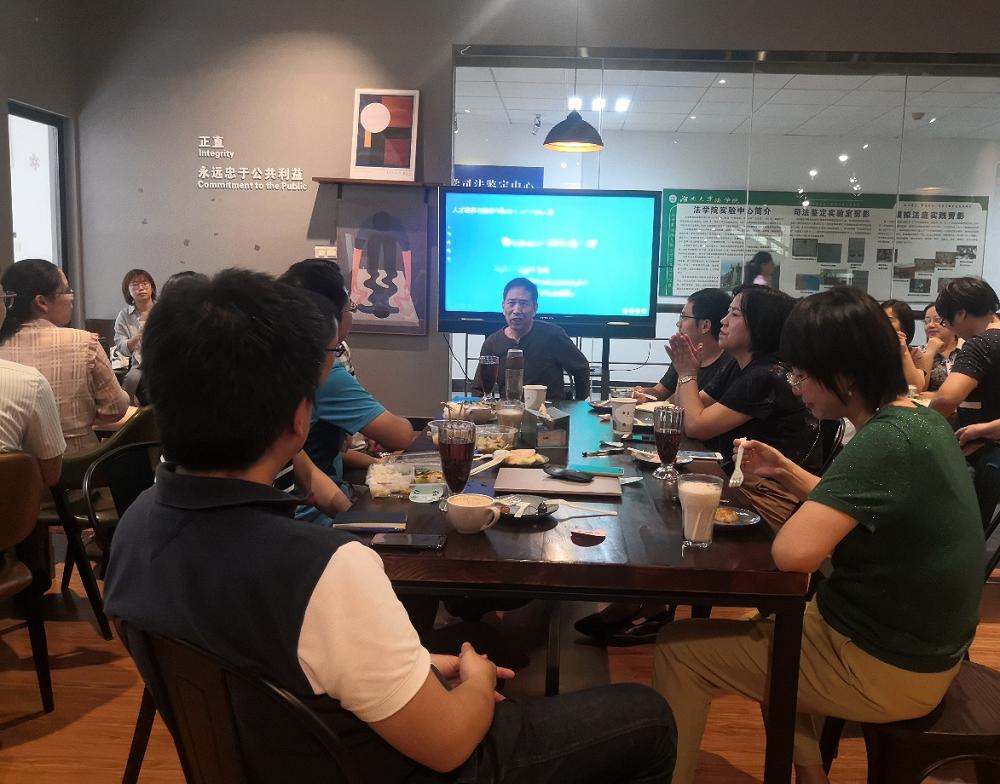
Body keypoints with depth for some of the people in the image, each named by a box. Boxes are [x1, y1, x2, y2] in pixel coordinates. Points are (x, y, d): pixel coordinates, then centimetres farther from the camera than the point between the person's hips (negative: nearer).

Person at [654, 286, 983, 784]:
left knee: (678, 646, -3)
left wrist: (796, 514, -14)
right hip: (918, 645, 10)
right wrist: (785, 472, 4)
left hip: (886, 670, -10)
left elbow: (793, 552, -35)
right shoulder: (920, 419, 3)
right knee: (771, 624, 32)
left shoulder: (885, 442, -27)